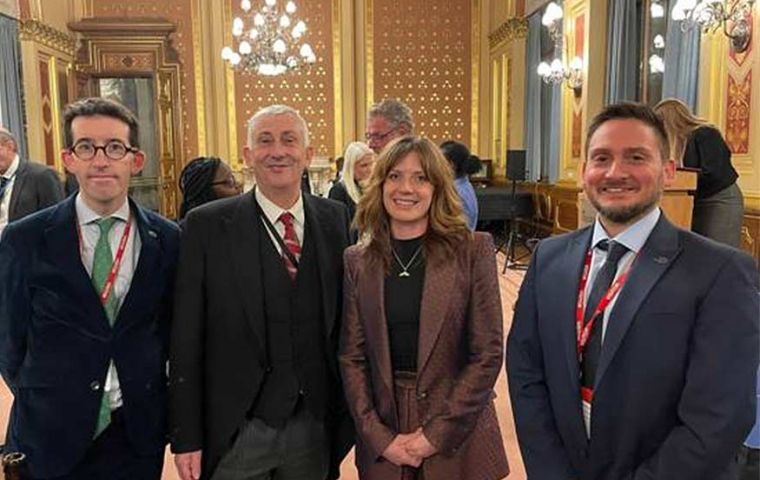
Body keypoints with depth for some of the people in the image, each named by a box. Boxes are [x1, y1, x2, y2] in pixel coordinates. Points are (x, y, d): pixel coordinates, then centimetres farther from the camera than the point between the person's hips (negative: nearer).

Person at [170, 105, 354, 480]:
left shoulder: (337, 220, 0)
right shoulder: (207, 226, -8)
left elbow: (346, 325, 5)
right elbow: (186, 340, -6)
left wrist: (351, 413, 6)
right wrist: (186, 438, -6)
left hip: (316, 429, 3)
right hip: (237, 431, -2)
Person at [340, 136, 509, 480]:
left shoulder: (473, 251, -8)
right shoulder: (357, 261, -1)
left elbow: (488, 353, -9)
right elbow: (351, 357, 0)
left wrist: (437, 434, -13)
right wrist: (380, 437, -9)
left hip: (458, 437, -1)